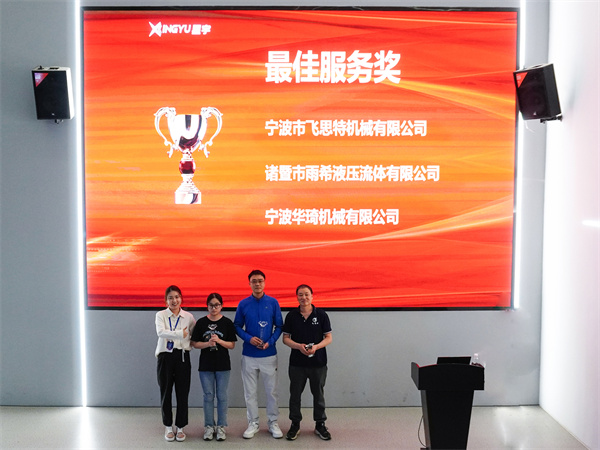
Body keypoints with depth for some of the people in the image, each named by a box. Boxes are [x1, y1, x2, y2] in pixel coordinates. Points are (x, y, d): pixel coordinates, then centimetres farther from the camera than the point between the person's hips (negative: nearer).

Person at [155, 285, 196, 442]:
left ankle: (180, 427, 18)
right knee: (166, 393, 7)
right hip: (165, 357, -1)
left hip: (182, 357, 1)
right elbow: (160, 332, -18)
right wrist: (181, 334, -25)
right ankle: (168, 427, 22)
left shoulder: (188, 317, 5)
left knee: (182, 394, 3)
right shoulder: (161, 315, 0)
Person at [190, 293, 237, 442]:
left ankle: (221, 427, 15)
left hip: (223, 365, -1)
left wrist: (219, 341, -17)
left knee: (222, 396, 5)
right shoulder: (201, 322, 1)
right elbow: (194, 343, 1)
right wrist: (208, 343, -15)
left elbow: (232, 345, -1)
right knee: (208, 396, 7)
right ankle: (209, 426, 18)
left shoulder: (227, 322, -2)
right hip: (205, 365, 1)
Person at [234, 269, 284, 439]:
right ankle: (253, 423, 21)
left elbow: (279, 326, 2)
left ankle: (273, 423, 19)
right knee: (250, 392, 8)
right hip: (249, 355, 1)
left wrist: (270, 342, -12)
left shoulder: (273, 303, -2)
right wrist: (249, 338, -13)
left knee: (272, 391, 6)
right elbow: (237, 326, 4)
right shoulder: (243, 304, 0)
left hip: (269, 354, -1)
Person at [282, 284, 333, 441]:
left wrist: (316, 347, -19)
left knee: (318, 394, 10)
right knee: (295, 394, 9)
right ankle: (295, 424, 24)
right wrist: (299, 346, -17)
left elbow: (328, 338, -2)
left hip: (318, 363, -1)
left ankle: (320, 425, 24)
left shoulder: (321, 315, -3)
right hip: (297, 363, 1)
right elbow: (286, 338, 1)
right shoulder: (291, 316, 0)